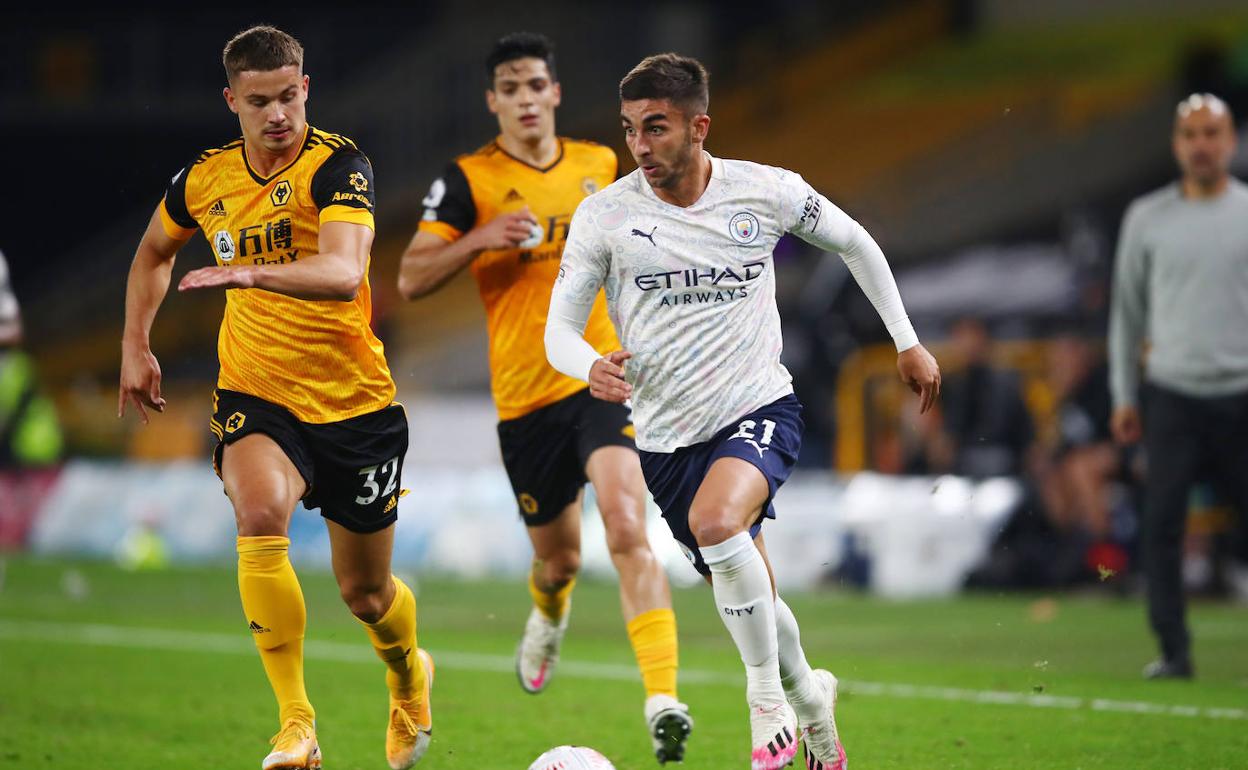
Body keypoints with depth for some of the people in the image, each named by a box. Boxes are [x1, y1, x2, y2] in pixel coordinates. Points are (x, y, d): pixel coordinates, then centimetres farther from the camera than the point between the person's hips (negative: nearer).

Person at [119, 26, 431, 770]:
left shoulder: (339, 166, -16)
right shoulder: (204, 180, 0)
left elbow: (343, 274, -34)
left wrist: (250, 272, -48)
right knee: (261, 515, -30)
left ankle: (410, 678, 48)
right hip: (255, 396, 2)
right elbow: (154, 252, 23)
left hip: (355, 401, -2)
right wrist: (136, 345, 17)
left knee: (366, 592, 10)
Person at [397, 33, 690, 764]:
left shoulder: (599, 165, 8)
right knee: (559, 557, 14)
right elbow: (412, 278, -7)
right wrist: (481, 238, -20)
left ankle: (663, 701, -29)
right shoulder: (469, 179, -2)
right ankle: (549, 615, 53)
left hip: (602, 377, 0)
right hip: (525, 395, 0)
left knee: (629, 530, -21)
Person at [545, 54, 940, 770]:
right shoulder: (604, 215, -7)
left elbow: (854, 242, 12)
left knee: (716, 523, -33)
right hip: (668, 436, 3)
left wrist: (907, 341, 15)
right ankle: (810, 698, 41)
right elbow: (560, 325, -3)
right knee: (751, 598, 10)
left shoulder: (765, 191, -6)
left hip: (760, 408, -3)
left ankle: (769, 697, -14)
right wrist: (592, 366, -27)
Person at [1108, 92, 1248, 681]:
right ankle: (1174, 650, -1)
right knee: (1161, 525, -7)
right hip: (1171, 396, 1)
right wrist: (1124, 397, 9)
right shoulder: (1147, 217, 8)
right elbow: (1127, 312, 13)